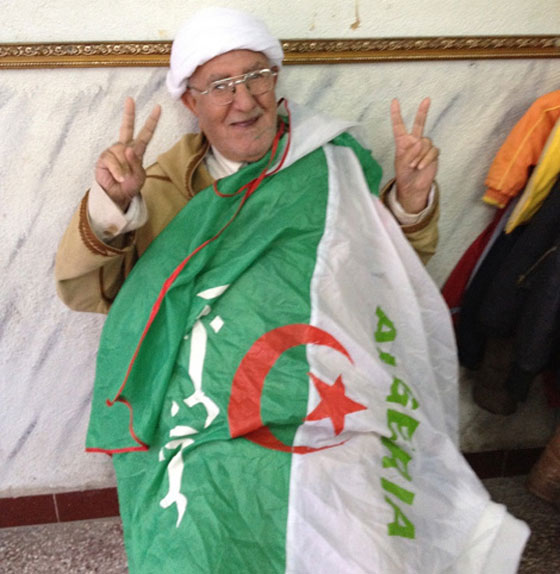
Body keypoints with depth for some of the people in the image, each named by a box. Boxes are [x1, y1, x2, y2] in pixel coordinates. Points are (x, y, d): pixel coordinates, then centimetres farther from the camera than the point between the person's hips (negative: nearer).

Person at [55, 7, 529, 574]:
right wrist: (111, 204, -12)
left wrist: (410, 199, 1)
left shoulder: (327, 164, 8)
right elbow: (83, 290, 6)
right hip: (203, 415, 0)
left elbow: (385, 265, 19)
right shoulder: (174, 181, 9)